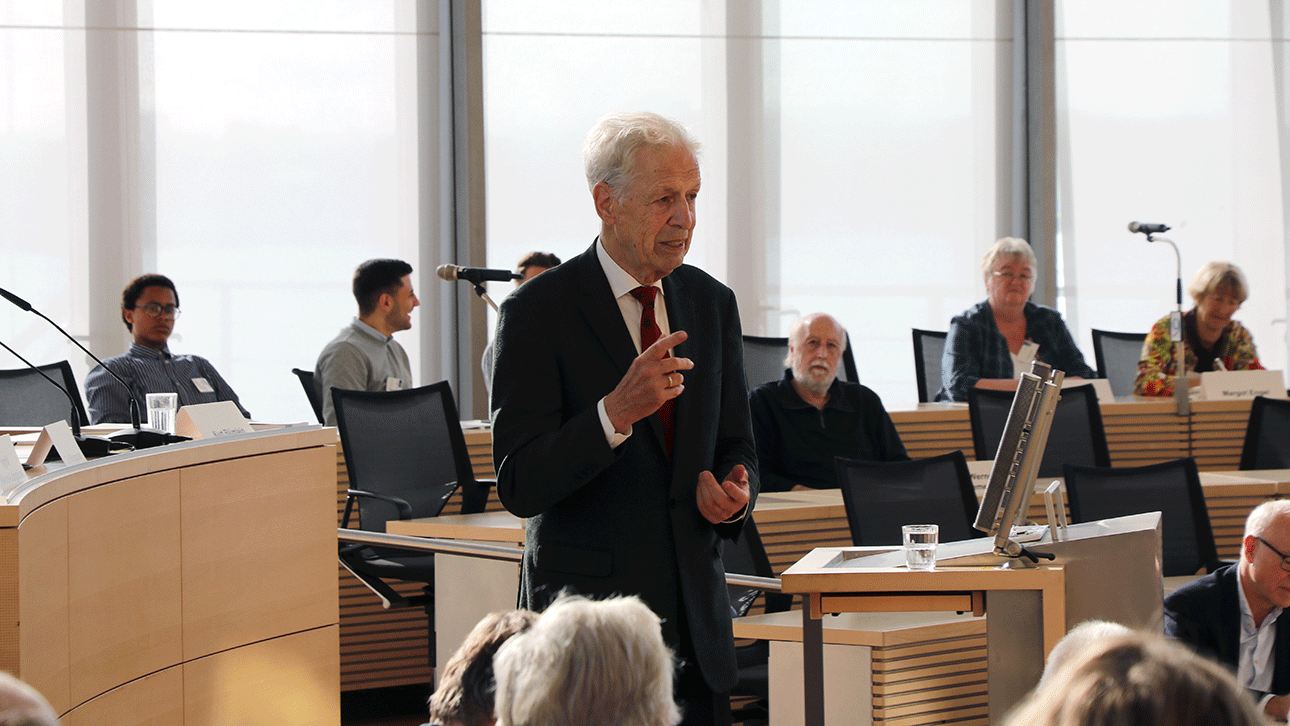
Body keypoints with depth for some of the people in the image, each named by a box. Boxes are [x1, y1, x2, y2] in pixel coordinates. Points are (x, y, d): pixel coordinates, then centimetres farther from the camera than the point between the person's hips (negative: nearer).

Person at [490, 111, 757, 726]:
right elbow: (519, 486, -16)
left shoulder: (712, 304, 8)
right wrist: (615, 411, -30)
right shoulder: (539, 311, -10)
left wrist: (733, 492, -7)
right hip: (587, 615, -5)